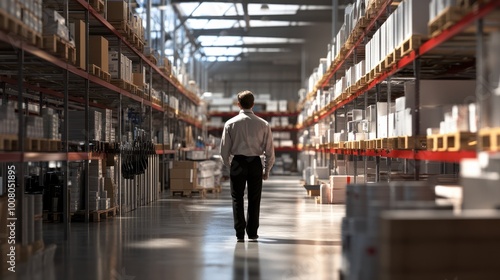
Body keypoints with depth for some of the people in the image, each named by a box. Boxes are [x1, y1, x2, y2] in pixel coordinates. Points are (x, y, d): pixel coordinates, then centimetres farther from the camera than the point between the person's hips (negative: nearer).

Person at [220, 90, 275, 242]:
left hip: (237, 163, -1)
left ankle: (240, 233, 6)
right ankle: (252, 233, 16)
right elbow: (270, 151, 1)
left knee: (237, 199, 8)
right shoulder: (263, 124, -1)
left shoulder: (230, 124, -3)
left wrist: (229, 166, 16)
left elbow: (224, 150, 0)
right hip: (256, 163, 1)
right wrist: (267, 171, 13)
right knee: (254, 199, 12)